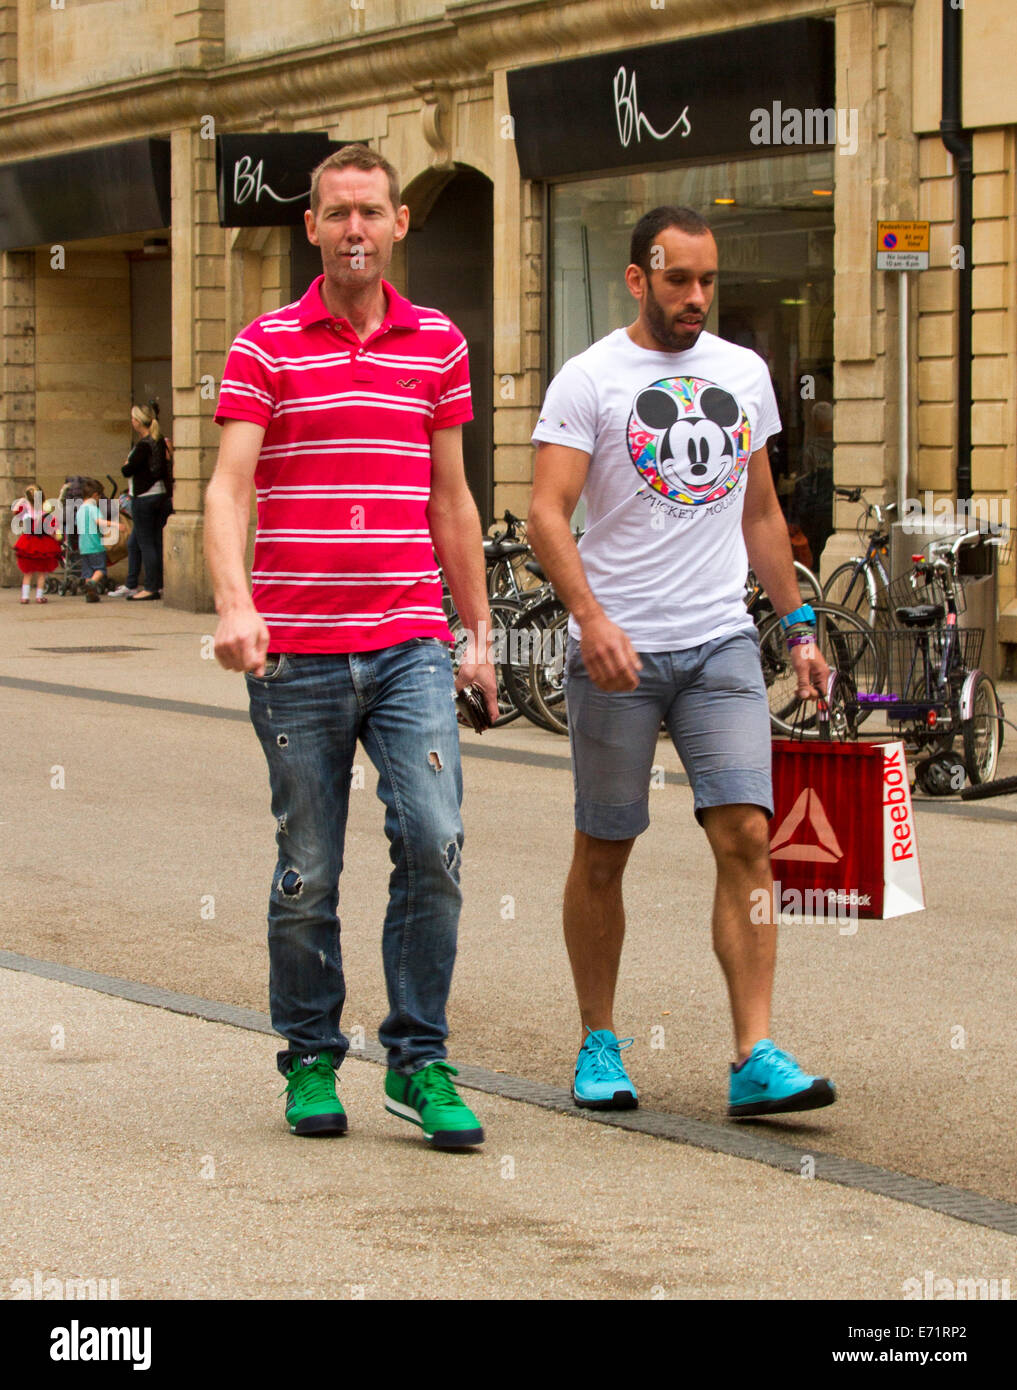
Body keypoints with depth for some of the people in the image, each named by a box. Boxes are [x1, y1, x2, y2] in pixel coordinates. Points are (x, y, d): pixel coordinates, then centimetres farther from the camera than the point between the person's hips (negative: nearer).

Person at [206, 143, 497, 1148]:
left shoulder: (438, 345, 11)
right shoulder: (264, 346, 2)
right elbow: (227, 486, -8)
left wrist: (478, 630, 16)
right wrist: (233, 603, -24)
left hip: (410, 645, 2)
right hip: (296, 650, -2)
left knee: (433, 841, -12)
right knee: (308, 873, 5)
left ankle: (419, 1060, 0)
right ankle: (310, 1062, 20)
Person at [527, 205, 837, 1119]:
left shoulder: (744, 374, 12)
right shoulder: (590, 378, -4)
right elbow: (548, 513, -12)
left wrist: (800, 624, 16)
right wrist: (591, 617, -25)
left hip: (721, 642, 3)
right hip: (618, 649, -3)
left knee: (746, 836, -8)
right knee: (604, 853, 6)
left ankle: (755, 1059, -9)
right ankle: (599, 1046, 20)